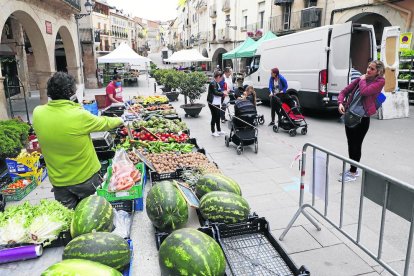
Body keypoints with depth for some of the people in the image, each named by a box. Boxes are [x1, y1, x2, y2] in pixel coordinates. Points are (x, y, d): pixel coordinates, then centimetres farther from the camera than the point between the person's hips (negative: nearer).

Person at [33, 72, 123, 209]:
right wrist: (119, 120, 13)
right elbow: (104, 123, -6)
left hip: (58, 181, 4)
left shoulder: (37, 113, -12)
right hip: (85, 178, -3)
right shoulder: (80, 116, -24)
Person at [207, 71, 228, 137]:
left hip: (217, 103, 10)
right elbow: (215, 92, -23)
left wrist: (223, 92, 2)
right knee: (214, 117, 0)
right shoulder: (213, 83, -17)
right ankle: (213, 131, 12)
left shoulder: (217, 83, 14)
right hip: (213, 103, -10)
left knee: (218, 116, 17)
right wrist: (223, 93, -13)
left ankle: (219, 130, 29)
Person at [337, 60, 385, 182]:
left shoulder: (380, 82, -6)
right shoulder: (361, 79, 10)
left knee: (356, 145, 1)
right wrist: (341, 103, -9)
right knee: (350, 144, 14)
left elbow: (364, 92, -23)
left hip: (362, 118, -6)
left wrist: (363, 80, -5)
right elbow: (344, 91, 9)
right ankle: (353, 170, 29)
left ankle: (353, 173, 12)